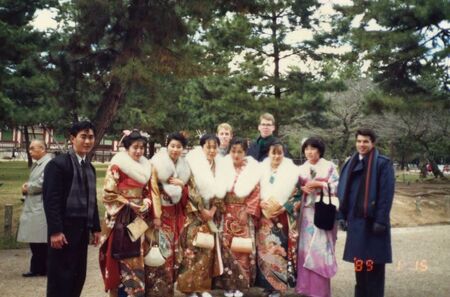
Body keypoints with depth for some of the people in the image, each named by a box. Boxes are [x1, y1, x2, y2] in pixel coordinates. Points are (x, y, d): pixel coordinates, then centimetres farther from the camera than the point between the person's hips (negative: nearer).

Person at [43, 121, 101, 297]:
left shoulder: (90, 167, 13)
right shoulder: (58, 163, -10)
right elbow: (51, 200, -16)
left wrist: (95, 228, 12)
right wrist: (55, 230, -20)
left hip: (82, 229, 7)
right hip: (64, 229, -7)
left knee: (78, 276, 12)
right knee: (60, 277, -1)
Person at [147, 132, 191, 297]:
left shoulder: (185, 167, 10)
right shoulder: (157, 163, -8)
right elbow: (153, 189, -12)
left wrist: (181, 185, -6)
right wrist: (155, 212, -20)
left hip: (175, 213, 6)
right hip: (159, 211, -6)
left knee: (172, 249, 10)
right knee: (160, 249, -9)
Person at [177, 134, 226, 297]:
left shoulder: (218, 166, 8)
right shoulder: (193, 164, -8)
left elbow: (219, 191, 8)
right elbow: (190, 189, -13)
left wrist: (213, 210, -5)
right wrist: (201, 210, -13)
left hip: (210, 213, 5)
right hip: (193, 212, -5)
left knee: (208, 249, 5)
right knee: (193, 248, -8)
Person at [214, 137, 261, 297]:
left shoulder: (253, 169, -1)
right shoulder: (224, 167, 4)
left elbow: (256, 193, -4)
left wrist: (247, 212, -9)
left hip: (244, 213, -1)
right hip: (227, 214, 1)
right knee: (226, 246, 1)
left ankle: (240, 284, 10)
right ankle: (228, 284, 10)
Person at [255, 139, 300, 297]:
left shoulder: (292, 170, 1)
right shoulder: (262, 169, 9)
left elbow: (297, 195, -1)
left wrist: (283, 207, -12)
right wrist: (261, 203, -8)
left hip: (284, 217, -2)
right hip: (265, 216, 2)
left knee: (280, 249, -4)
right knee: (265, 249, -2)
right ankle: (268, 283, 9)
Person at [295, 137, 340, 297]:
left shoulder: (329, 166, 2)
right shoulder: (301, 169, 13)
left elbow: (337, 186, -4)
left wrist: (319, 184, -13)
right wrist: (303, 188, -6)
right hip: (307, 210, 4)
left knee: (321, 247, -6)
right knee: (306, 246, 2)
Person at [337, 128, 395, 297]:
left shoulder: (383, 164, -7)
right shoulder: (351, 164, 11)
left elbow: (386, 194, -13)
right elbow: (344, 191, 15)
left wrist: (381, 220, -18)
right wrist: (343, 215, 9)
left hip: (373, 220, -6)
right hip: (355, 219, 6)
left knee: (373, 261, 1)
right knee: (359, 260, 13)